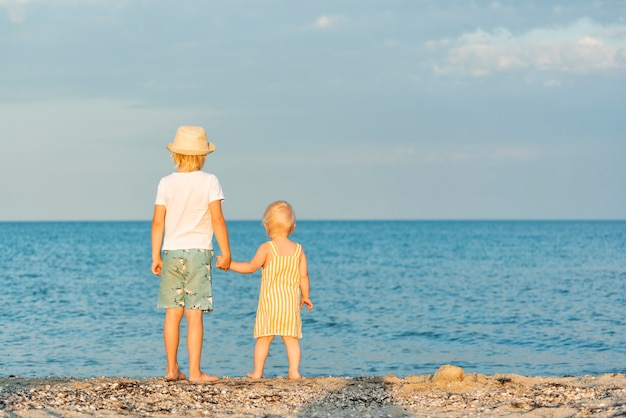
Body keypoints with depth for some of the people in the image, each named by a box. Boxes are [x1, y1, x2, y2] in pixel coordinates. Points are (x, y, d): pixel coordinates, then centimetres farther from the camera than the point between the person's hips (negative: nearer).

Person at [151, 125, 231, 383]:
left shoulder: (166, 183, 3)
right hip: (198, 251, -3)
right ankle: (194, 371, -5)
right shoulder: (209, 181, -5)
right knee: (194, 314, -4)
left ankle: (172, 369, 14)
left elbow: (158, 222, 3)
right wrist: (226, 253, -1)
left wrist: (156, 257, 10)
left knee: (173, 313, 10)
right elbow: (217, 220, -9)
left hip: (171, 253, 3)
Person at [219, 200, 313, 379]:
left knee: (264, 338, 4)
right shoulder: (298, 249, 3)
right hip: (291, 302, 3)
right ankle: (294, 370, -2)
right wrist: (305, 296, 17)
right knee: (291, 337, 5)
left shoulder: (266, 248, -7)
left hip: (269, 301, -2)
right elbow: (304, 275, 5)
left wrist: (228, 264, -3)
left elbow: (251, 267, -11)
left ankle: (257, 372, 6)